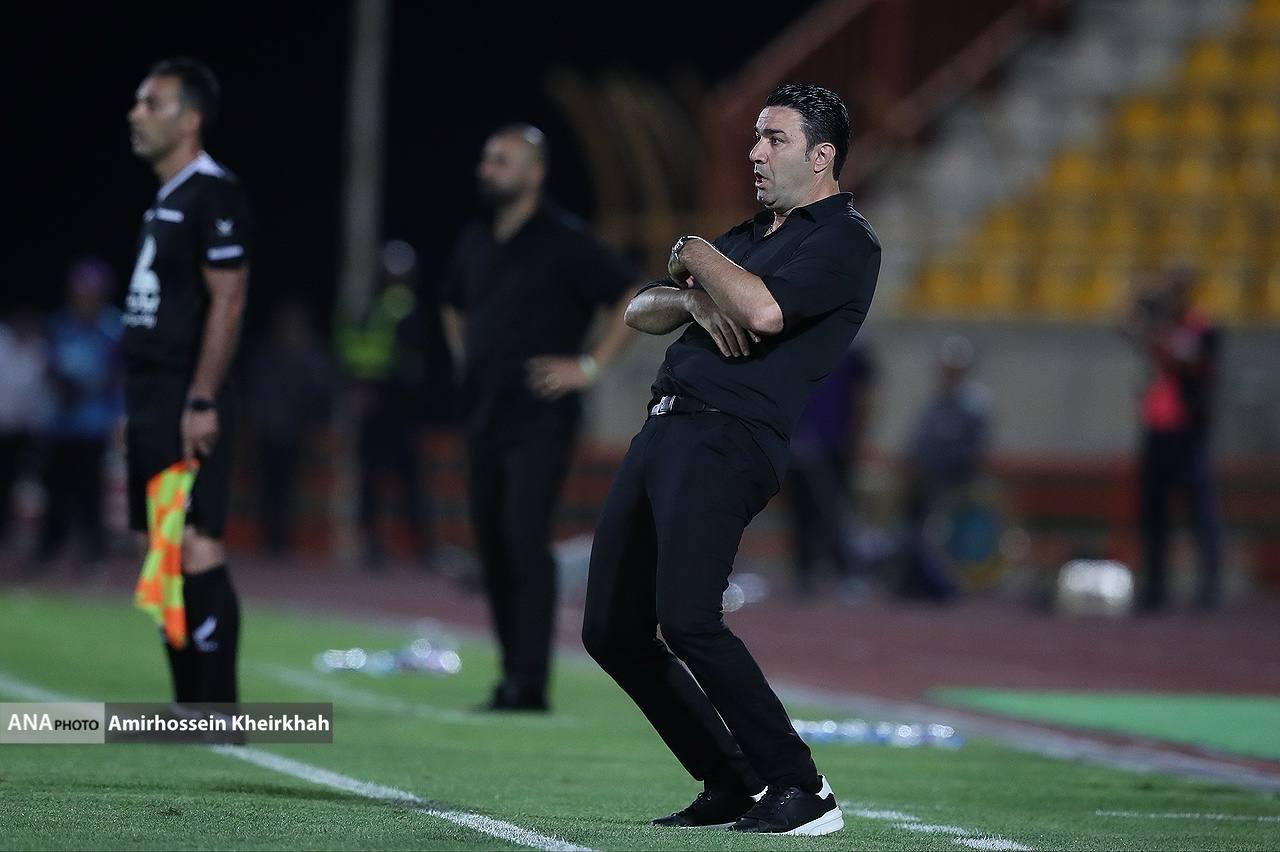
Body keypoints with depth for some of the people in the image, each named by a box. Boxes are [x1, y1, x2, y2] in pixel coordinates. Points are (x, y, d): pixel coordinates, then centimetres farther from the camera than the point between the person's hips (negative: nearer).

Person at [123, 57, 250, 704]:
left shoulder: (212, 195, -11)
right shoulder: (163, 199, 18)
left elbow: (227, 301, -17)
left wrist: (201, 402, -22)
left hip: (187, 403, -10)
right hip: (152, 402, 10)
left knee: (196, 552, -12)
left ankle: (219, 712, -11)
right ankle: (188, 712, 13)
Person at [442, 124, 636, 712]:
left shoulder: (564, 241, -8)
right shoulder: (475, 244, 14)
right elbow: (454, 307, 34)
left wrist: (591, 365, -13)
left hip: (540, 419, -7)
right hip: (485, 416, 7)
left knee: (525, 542, -15)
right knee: (492, 546, 7)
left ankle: (529, 682, -15)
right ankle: (512, 675, 15)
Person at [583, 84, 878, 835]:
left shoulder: (845, 241, -2)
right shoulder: (748, 236, 26)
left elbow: (764, 311, -20)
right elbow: (640, 311, 22)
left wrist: (696, 255, -3)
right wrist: (693, 296, 0)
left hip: (727, 441, -9)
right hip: (663, 431, 9)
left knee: (686, 619, -25)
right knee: (613, 632, 6)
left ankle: (800, 789, -17)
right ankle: (732, 785, 15)